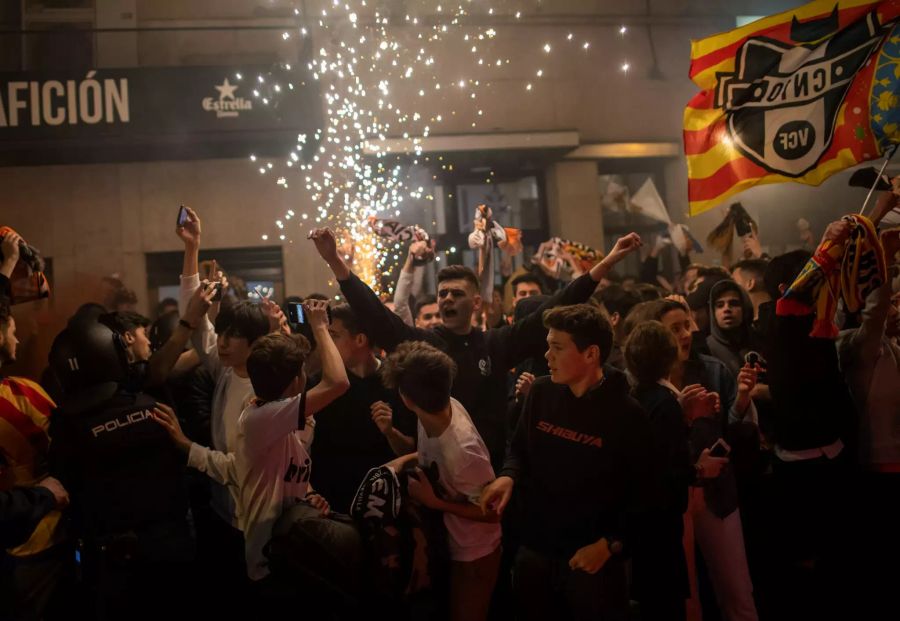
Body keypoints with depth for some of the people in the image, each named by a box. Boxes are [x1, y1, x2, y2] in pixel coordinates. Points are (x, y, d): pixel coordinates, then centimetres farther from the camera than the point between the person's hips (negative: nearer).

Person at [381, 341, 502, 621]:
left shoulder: (462, 451, -39)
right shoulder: (444, 406, -19)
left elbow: (491, 512, -24)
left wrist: (433, 502, -24)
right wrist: (405, 459, -11)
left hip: (474, 552, -7)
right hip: (447, 539, 7)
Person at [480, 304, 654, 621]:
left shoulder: (626, 414, -14)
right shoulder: (540, 391, -2)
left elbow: (642, 493, -11)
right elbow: (519, 447, 12)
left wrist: (610, 544, -15)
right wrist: (508, 476, -7)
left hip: (593, 557, -4)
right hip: (534, 549, 4)